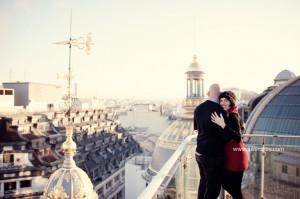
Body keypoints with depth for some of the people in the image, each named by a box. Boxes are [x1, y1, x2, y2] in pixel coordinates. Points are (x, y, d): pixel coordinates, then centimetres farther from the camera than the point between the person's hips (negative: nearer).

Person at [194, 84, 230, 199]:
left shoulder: (198, 108, 0)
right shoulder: (220, 111, -21)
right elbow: (225, 135, -14)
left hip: (199, 152, 7)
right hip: (213, 155, -7)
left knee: (204, 181, 25)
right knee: (213, 188, 7)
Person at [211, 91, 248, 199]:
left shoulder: (233, 116, -17)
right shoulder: (227, 115, 10)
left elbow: (238, 137, -28)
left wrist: (223, 125, -35)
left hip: (235, 156, -9)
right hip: (228, 155, 9)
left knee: (235, 187, 1)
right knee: (225, 183, 18)